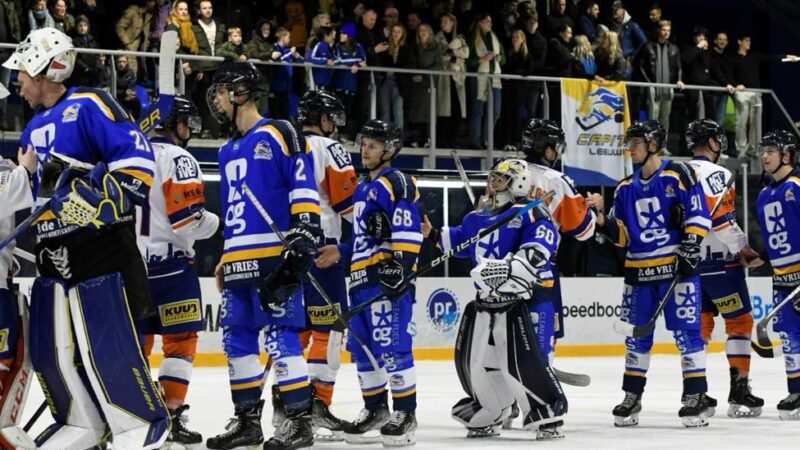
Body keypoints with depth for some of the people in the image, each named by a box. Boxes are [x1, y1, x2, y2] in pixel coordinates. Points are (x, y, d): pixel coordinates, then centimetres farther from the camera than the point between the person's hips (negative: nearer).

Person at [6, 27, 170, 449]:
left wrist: (101, 198, -24)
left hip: (101, 249, -9)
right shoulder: (34, 129, 18)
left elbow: (136, 156, -17)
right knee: (49, 349, 9)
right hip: (53, 253, 9)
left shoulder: (88, 107, -9)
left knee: (108, 347, -9)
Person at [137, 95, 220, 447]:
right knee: (180, 339, -1)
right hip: (168, 261, -7)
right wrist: (215, 223, 0)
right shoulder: (177, 158, -10)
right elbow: (187, 214, -18)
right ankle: (172, 415, -8)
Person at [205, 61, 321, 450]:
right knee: (236, 339, 8)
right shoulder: (228, 151, 21)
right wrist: (224, 258, 24)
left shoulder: (278, 134, -4)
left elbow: (304, 190, -10)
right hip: (239, 261, 9)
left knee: (280, 336, -11)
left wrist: (303, 239, -19)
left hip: (274, 257, -9)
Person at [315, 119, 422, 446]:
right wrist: (340, 253, 19)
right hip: (361, 277, 10)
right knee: (362, 348, 11)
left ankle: (405, 412, -7)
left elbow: (407, 232, -15)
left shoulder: (397, 183, -6)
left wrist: (400, 265, -23)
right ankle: (375, 409, 21)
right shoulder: (362, 189, 24)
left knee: (391, 346, -12)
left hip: (387, 277, -10)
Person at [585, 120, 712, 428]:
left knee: (686, 330, -7)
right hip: (639, 270, 6)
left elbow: (698, 214, -8)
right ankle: (632, 398, 18)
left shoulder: (678, 175, -5)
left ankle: (695, 396, -2)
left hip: (676, 267, -6)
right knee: (636, 335, 9)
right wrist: (601, 216, -3)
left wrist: (690, 248, -16)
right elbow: (621, 235, 12)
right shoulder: (626, 188, 13)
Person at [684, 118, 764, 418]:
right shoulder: (715, 173, -13)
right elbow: (720, 218, -20)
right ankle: (739, 390, -4)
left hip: (689, 261, 8)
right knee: (739, 321, -1)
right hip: (718, 261, -8)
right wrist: (743, 248, -11)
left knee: (700, 323, 12)